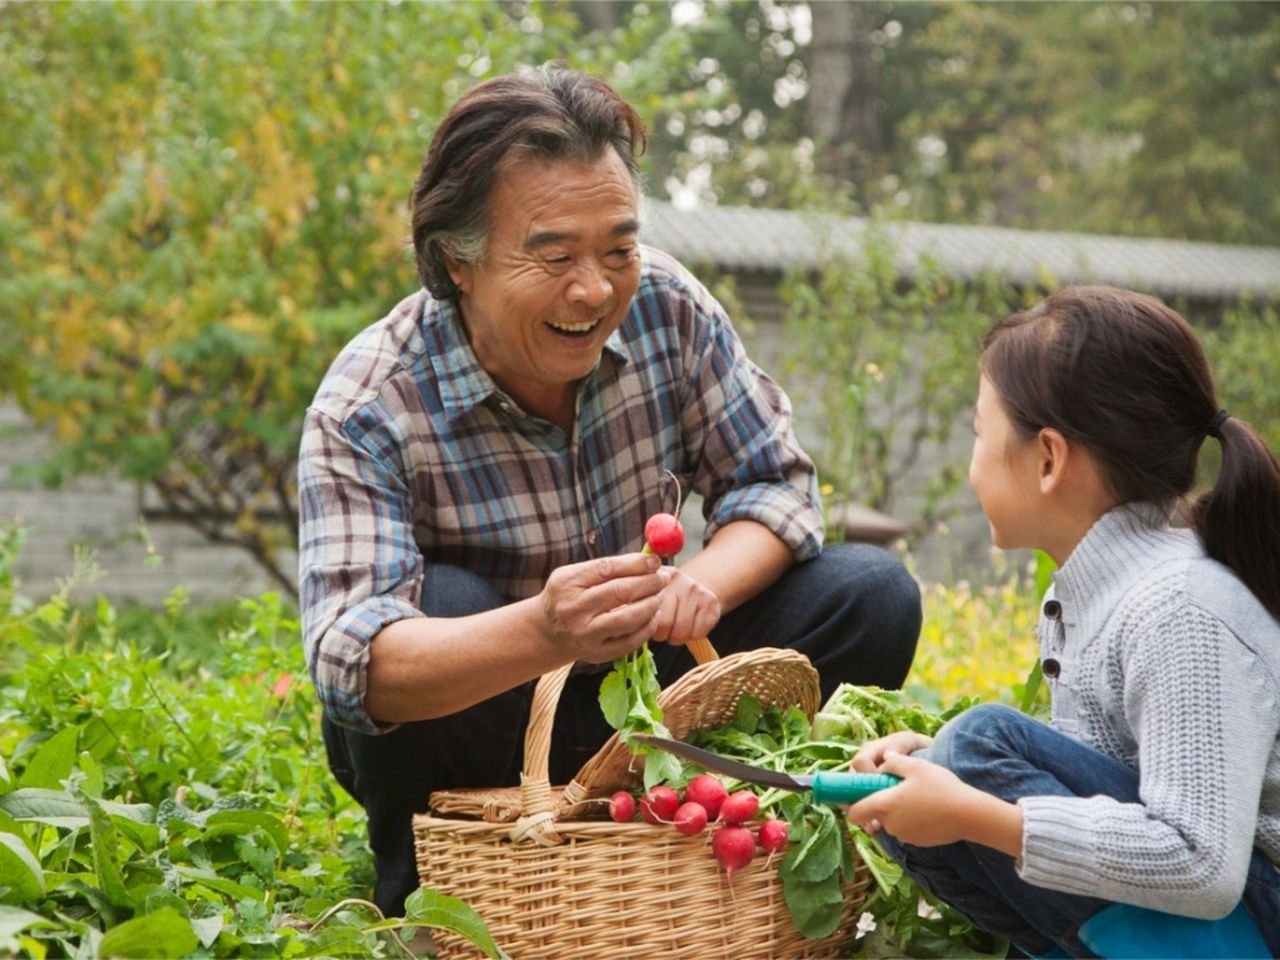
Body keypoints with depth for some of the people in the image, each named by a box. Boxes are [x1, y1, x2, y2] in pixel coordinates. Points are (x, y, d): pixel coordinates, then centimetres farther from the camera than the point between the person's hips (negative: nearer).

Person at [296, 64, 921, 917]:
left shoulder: (665, 306, -13)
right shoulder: (366, 410, -26)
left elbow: (776, 484, -6)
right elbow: (349, 662, -38)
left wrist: (701, 587, -30)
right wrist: (541, 633, -57)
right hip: (463, 721, -3)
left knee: (874, 596, -13)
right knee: (436, 602, -36)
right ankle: (423, 893, -12)